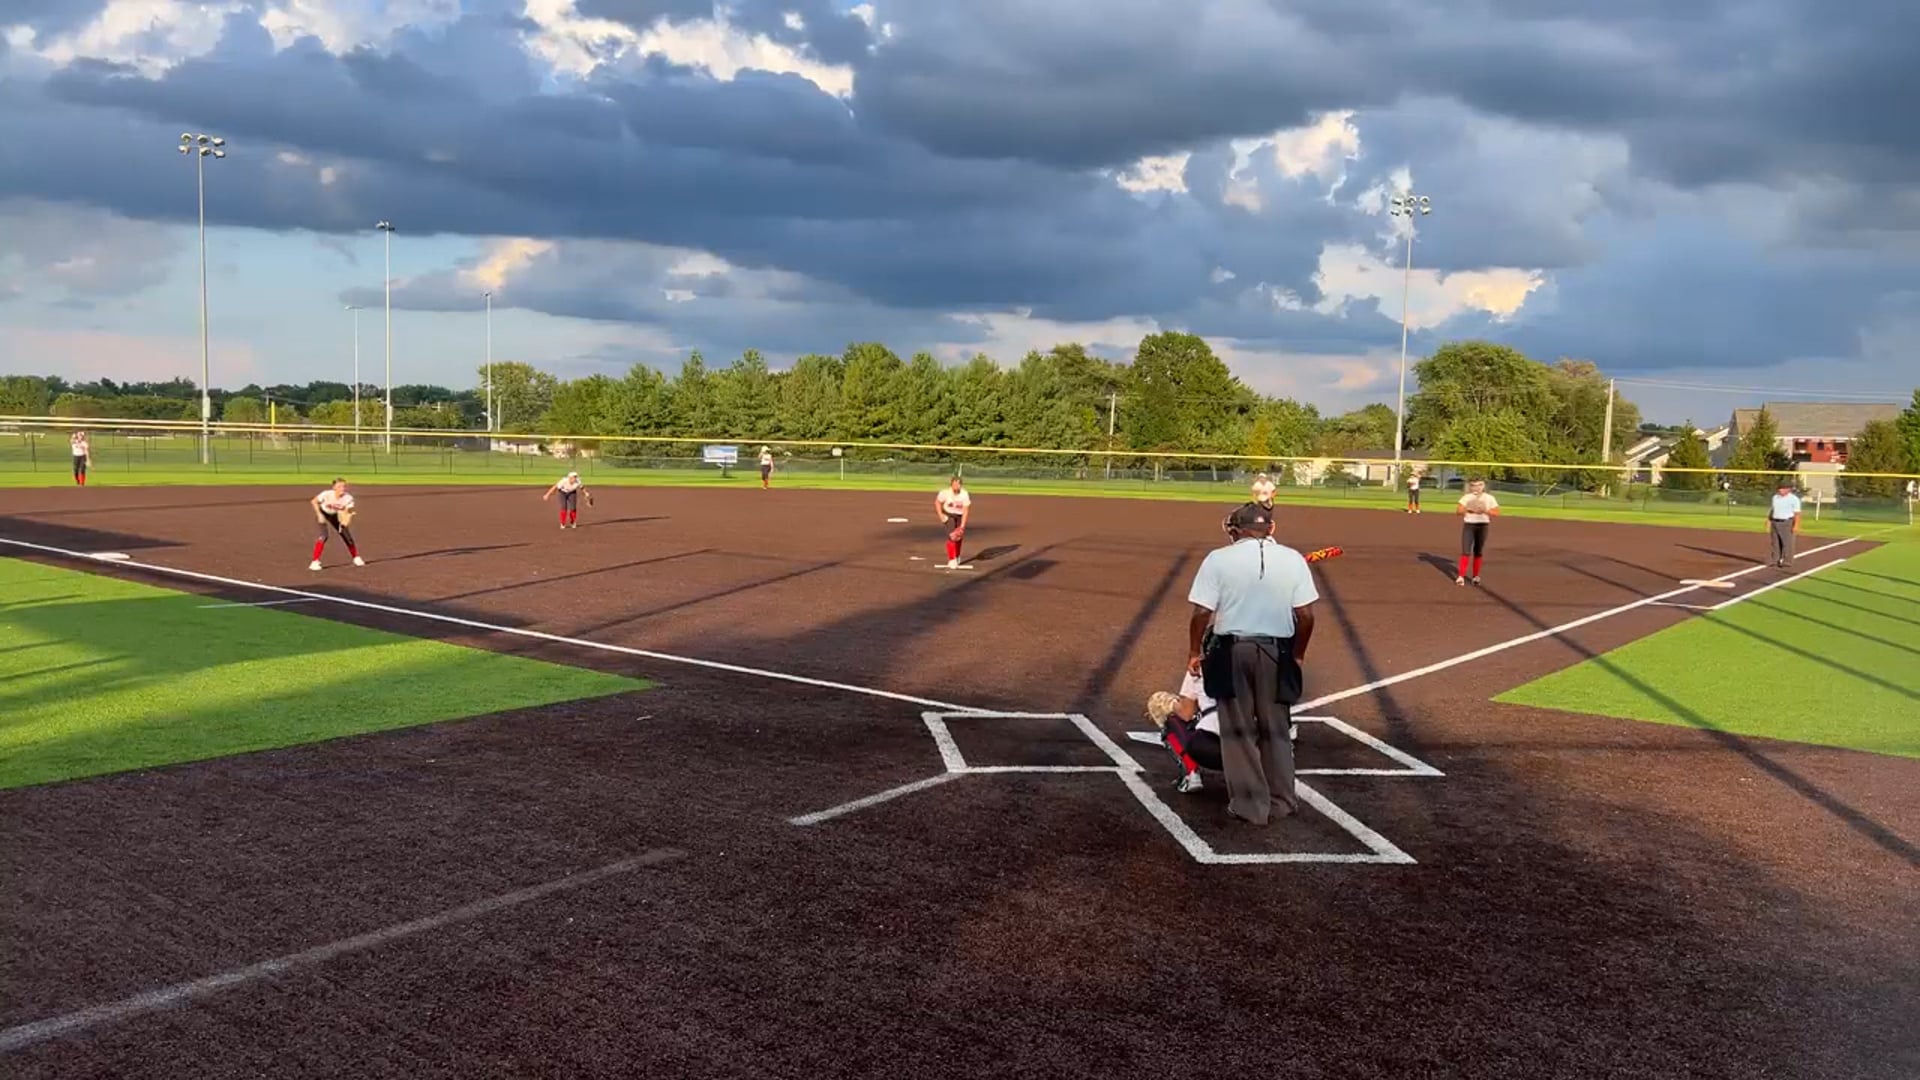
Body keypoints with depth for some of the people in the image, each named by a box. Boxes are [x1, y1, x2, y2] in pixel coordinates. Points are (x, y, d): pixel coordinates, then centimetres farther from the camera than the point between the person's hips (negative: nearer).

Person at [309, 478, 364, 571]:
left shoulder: (348, 498, -26)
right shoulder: (326, 494, -33)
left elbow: (347, 513, -18)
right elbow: (314, 502, -16)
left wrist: (346, 520, -39)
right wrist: (319, 515, -23)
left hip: (334, 515, 4)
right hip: (322, 513, -4)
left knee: (347, 535, 6)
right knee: (323, 535, -24)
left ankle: (356, 558, 30)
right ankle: (315, 562, -20)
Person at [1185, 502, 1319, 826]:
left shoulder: (1219, 559, -7)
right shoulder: (1292, 559, -1)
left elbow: (1202, 612, -9)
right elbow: (1305, 615, -3)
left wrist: (1194, 651, 4)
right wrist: (1298, 653, 11)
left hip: (1231, 652, -2)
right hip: (1276, 653, 2)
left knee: (1238, 730, 10)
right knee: (1275, 729, 17)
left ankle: (1250, 805, 14)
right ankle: (1282, 800, 24)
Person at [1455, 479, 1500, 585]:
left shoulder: (1489, 499, 2)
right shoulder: (1466, 497, 0)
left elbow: (1497, 513, -3)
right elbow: (1458, 511, -9)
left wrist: (1485, 511, -18)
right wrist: (1469, 510, -25)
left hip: (1482, 526, 1)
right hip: (1469, 525, -1)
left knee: (1478, 552, 8)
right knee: (1466, 551, -7)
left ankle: (1476, 576, 19)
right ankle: (1461, 576, -8)